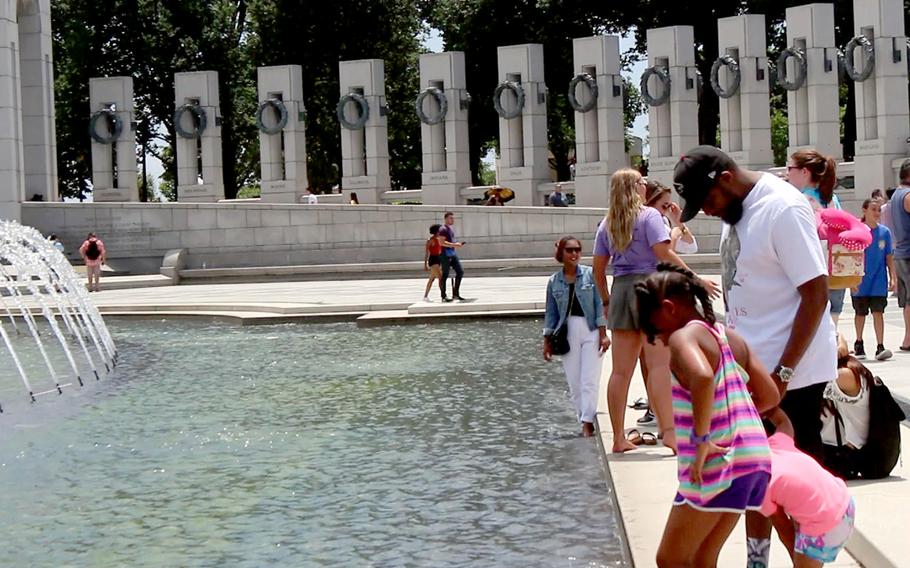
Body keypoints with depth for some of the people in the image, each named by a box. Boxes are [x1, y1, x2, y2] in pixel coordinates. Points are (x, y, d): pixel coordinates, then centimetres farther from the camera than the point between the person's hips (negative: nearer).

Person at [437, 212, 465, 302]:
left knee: (460, 272, 4)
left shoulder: (451, 229, 20)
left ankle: (456, 294, 10)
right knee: (445, 275, -5)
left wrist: (457, 245, 14)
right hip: (446, 254, -9)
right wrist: (454, 245, -22)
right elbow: (442, 242, -21)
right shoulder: (443, 229, -10)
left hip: (453, 254, 9)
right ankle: (444, 296, 0)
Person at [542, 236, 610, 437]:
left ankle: (587, 422, -4)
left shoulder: (590, 274, -2)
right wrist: (547, 340, 9)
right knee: (574, 383, 5)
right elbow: (551, 313, 10)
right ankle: (584, 419, 15)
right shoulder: (554, 281, 5)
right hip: (567, 332, 3)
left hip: (590, 330, -2)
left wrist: (603, 334, -7)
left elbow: (599, 304, -2)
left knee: (589, 381, -7)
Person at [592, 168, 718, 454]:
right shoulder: (649, 215, -2)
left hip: (621, 290, 5)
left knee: (621, 370, 5)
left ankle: (619, 438, 8)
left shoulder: (606, 224, 14)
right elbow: (664, 253, -13)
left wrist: (606, 301, 23)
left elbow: (598, 268, 13)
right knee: (659, 365, -8)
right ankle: (668, 431, -16)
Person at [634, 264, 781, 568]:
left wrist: (700, 438, -24)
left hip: (715, 464, -8)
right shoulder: (732, 338, 15)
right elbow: (770, 396, 16)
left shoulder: (683, 337, -9)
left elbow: (702, 376, -31)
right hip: (755, 461, 8)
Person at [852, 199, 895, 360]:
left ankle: (880, 347, -8)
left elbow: (889, 257, 7)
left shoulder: (884, 232, 2)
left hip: (879, 281, 1)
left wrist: (893, 278, 2)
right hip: (860, 281, -1)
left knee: (878, 312, -7)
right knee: (860, 313, 11)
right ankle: (858, 344, 28)